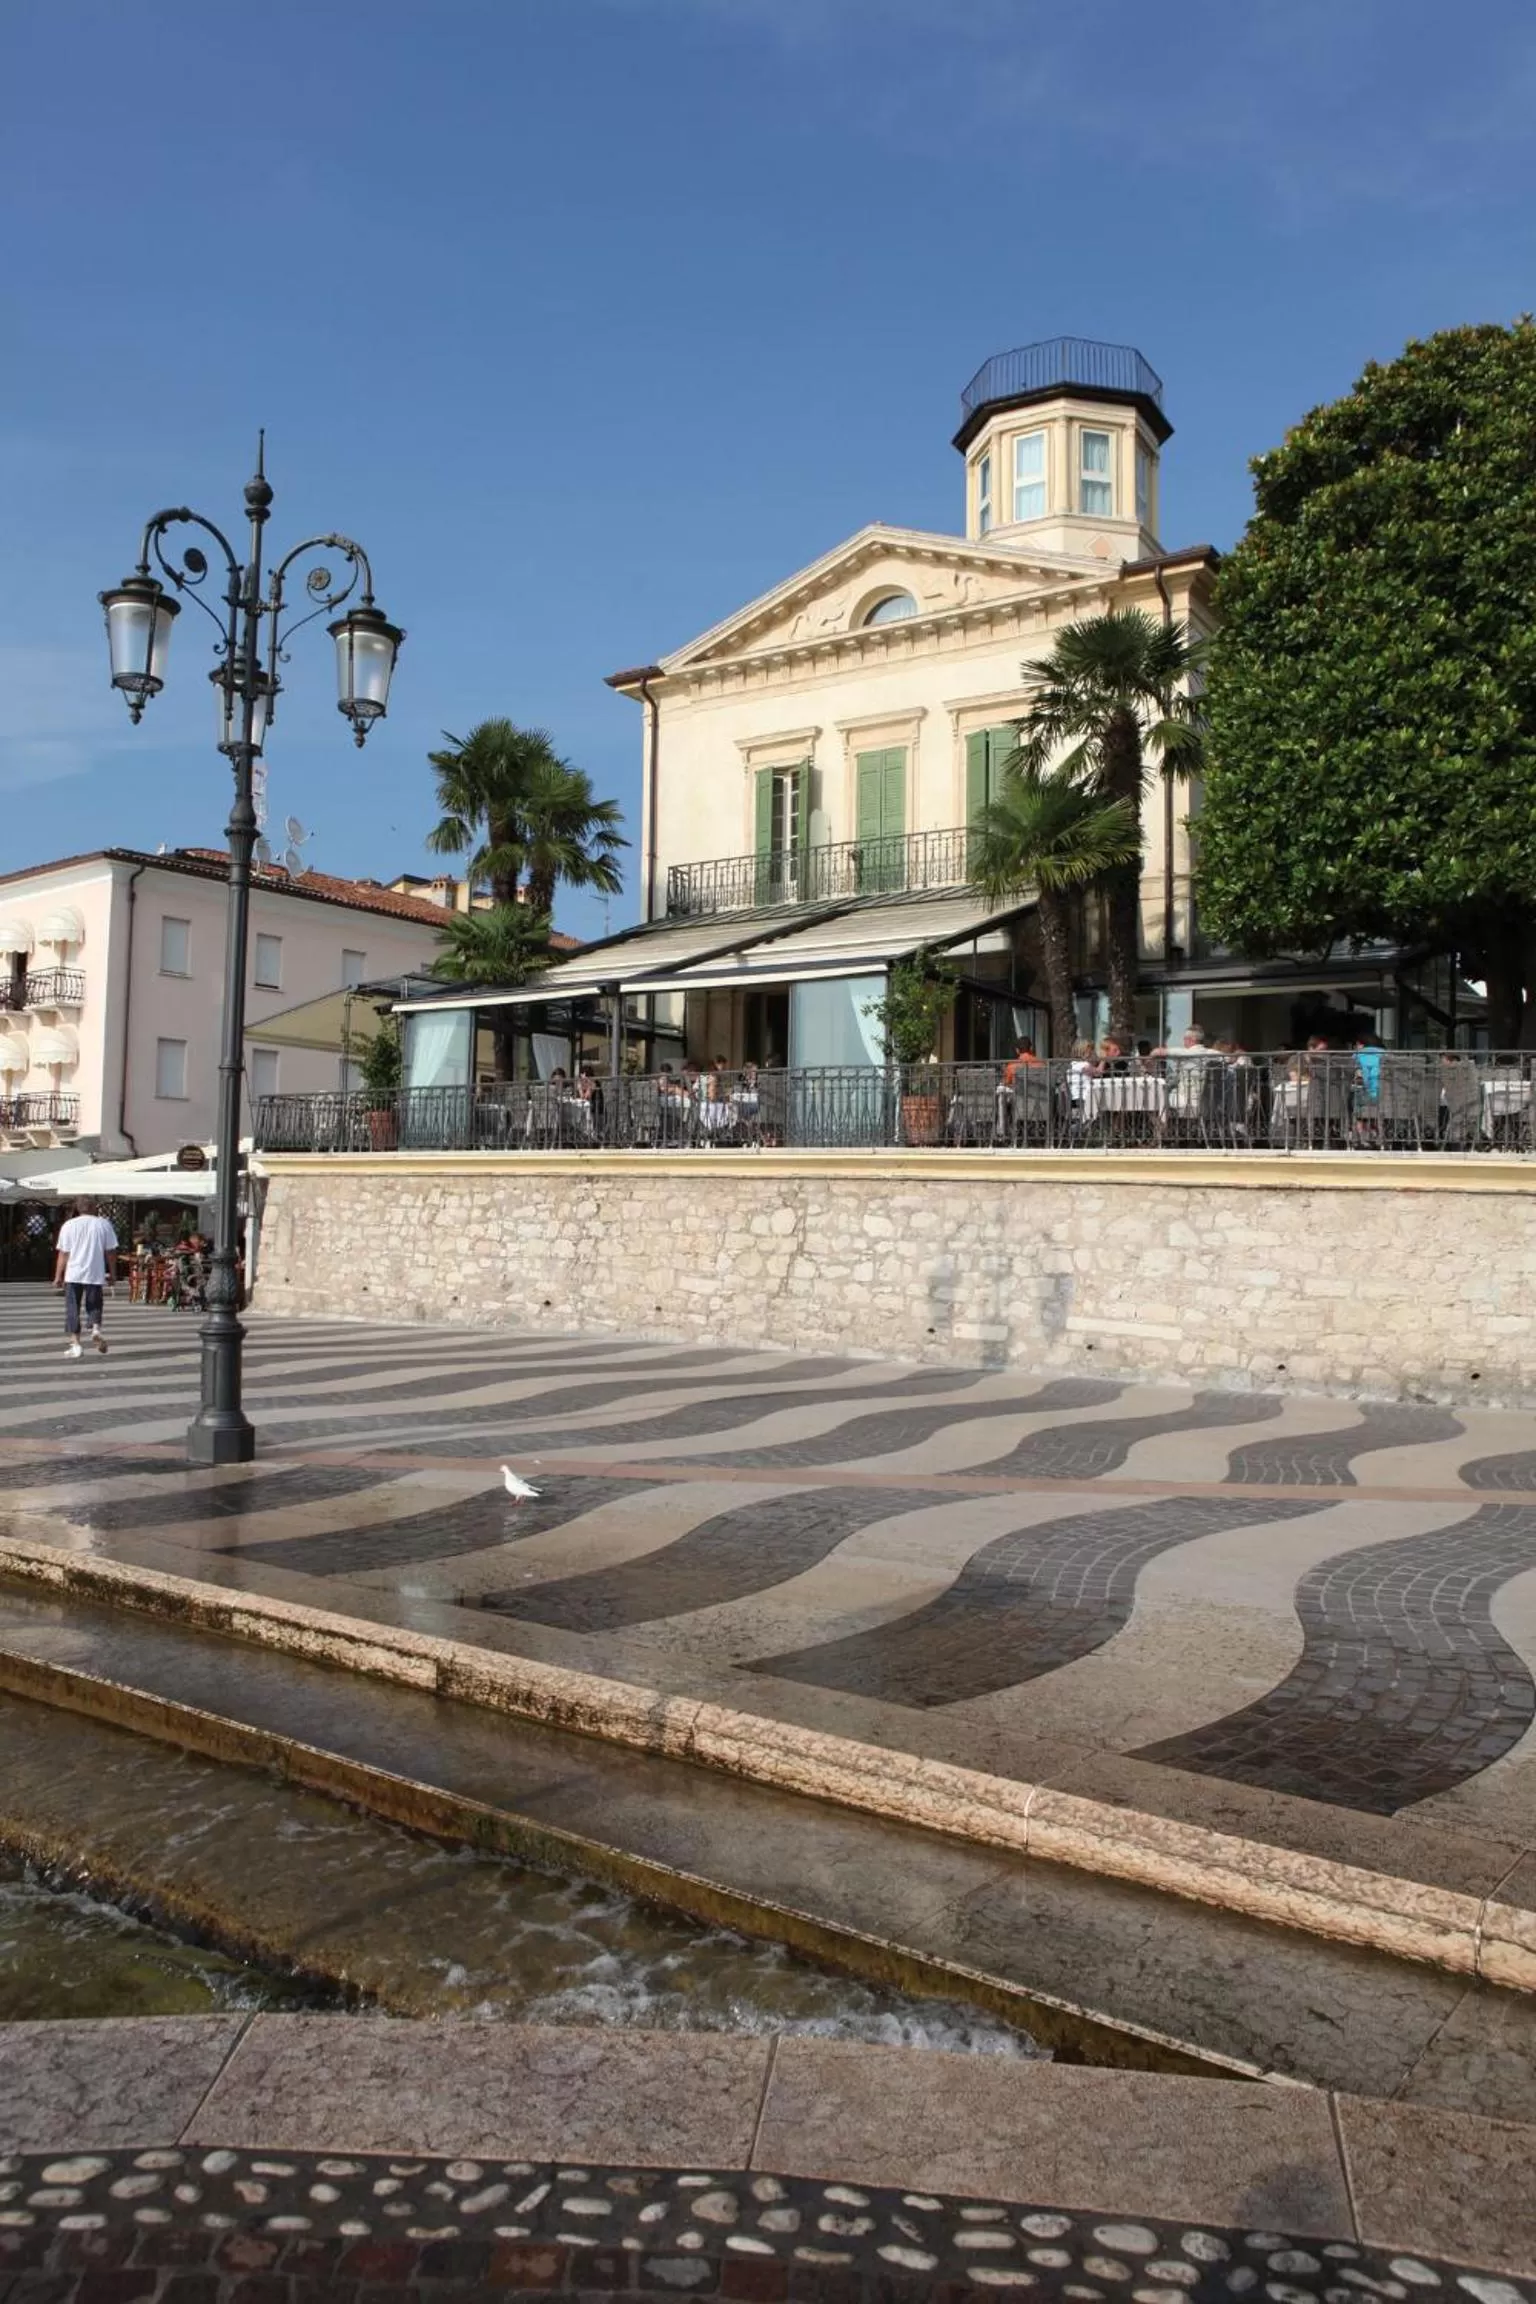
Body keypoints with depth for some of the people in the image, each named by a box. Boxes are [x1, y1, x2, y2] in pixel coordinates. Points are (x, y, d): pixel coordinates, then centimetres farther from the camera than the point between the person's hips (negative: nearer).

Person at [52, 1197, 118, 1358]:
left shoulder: (69, 1225, 2)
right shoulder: (103, 1223, 4)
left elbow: (63, 1254, 1)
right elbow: (111, 1251, 5)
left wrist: (58, 1276, 7)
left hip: (74, 1274, -1)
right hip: (95, 1274, 1)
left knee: (72, 1309, 6)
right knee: (94, 1305, 14)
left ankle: (75, 1343, 3)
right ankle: (96, 1328, -13)